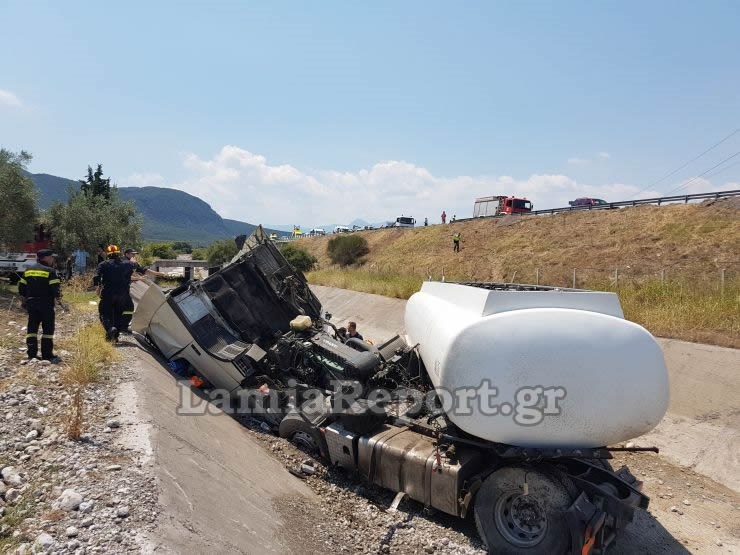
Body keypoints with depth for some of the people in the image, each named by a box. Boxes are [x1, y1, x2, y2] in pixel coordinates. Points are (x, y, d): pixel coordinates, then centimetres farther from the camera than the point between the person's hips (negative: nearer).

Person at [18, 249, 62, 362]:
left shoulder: (28, 270, 9)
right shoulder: (50, 271, -10)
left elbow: (21, 287, 10)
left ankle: (31, 355, 13)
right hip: (46, 304, -6)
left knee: (32, 329, 12)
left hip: (31, 303, 6)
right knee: (47, 329, 0)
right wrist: (58, 297, 4)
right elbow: (55, 288, -15)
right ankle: (47, 355, 1)